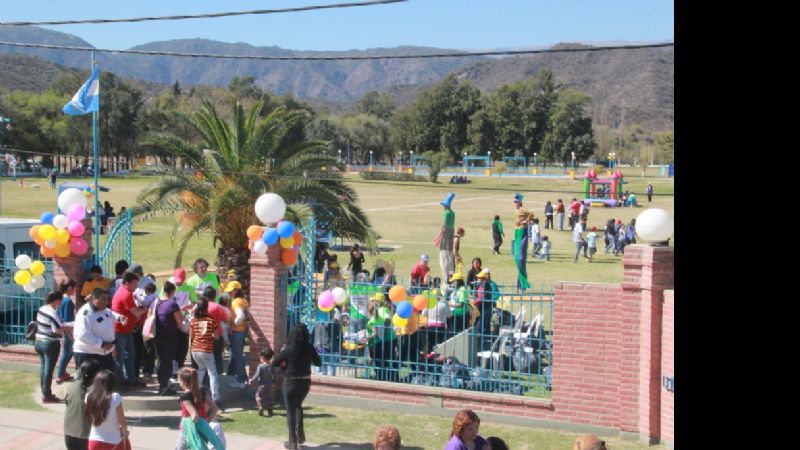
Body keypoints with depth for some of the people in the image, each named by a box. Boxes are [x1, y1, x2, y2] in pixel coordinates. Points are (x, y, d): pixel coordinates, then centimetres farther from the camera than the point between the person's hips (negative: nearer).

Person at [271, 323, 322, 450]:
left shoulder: (289, 350, -18)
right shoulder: (309, 348, -9)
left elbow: (274, 363, -8)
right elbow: (318, 363, 6)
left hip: (291, 382, -4)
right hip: (305, 382, 4)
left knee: (291, 411, 9)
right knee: (298, 406, 28)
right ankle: (300, 434, 22)